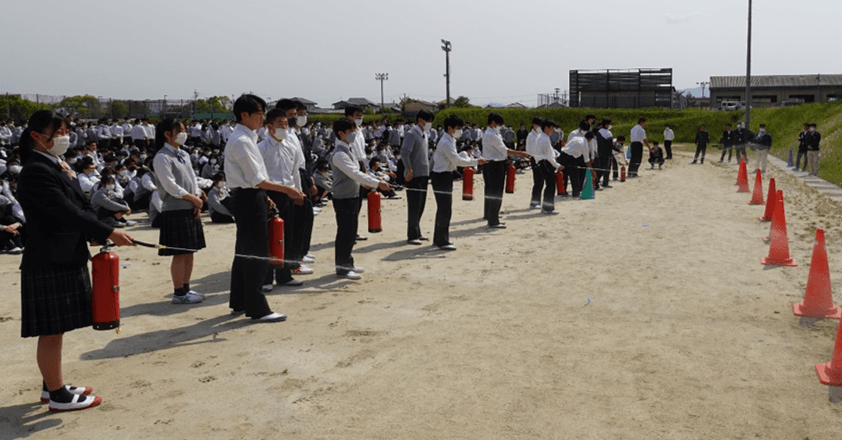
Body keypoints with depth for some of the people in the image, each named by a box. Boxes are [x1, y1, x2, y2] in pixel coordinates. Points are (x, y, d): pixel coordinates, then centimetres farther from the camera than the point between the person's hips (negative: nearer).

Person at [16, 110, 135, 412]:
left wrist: (97, 236, 1)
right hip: (50, 262, -10)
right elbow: (67, 213, -23)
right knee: (52, 331, 1)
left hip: (66, 258, 10)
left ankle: (52, 386, 31)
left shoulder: (57, 166, 14)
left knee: (55, 330, 19)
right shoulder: (37, 171, -17)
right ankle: (58, 396, 12)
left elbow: (80, 206, 14)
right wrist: (109, 233, -22)